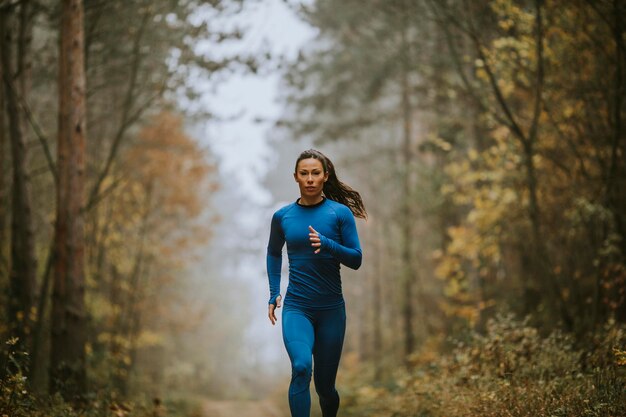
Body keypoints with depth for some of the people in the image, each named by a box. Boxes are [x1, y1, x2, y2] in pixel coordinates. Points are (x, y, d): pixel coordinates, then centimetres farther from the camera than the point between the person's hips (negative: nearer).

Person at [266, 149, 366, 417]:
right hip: (296, 307, 0)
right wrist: (274, 294, 13)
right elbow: (273, 253, 20)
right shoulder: (282, 216, 2)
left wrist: (326, 244, -21)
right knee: (301, 367, -27)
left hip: (331, 309, 0)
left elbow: (356, 259, -4)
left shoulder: (340, 213, -3)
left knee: (325, 384, 10)